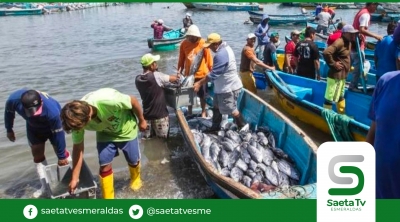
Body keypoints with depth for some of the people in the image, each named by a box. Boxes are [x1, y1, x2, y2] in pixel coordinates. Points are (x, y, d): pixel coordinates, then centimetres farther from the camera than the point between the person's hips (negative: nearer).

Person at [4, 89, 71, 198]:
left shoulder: (52, 110, -47)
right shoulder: (14, 99, -37)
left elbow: (58, 134, -34)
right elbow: (9, 112, -10)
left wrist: (61, 156, -24)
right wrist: (9, 129, 4)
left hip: (52, 125, -4)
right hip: (33, 127, 4)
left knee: (60, 151, -1)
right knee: (37, 155, 6)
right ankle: (45, 186, 18)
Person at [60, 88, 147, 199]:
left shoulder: (108, 100, -45)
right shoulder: (78, 118, -28)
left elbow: (133, 101, -26)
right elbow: (78, 147, -16)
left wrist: (141, 121, -9)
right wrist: (75, 178, -13)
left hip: (126, 130, -2)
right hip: (105, 133, 3)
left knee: (133, 161, 10)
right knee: (104, 164, -7)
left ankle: (135, 178, 45)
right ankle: (108, 197, 14)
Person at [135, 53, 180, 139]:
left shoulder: (138, 79, 0)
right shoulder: (156, 76, -19)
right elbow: (173, 79, -5)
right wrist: (177, 77, 17)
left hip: (146, 115, 5)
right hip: (160, 115, -5)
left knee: (148, 137, 17)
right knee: (162, 138, 8)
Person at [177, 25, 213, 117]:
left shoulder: (203, 44, -11)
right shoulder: (184, 44, -4)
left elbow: (209, 58, -6)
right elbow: (181, 59, 3)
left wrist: (211, 71, -4)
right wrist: (179, 71, 0)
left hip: (202, 74, -2)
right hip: (188, 74, 3)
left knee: (202, 95, 12)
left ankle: (203, 112, 28)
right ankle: (189, 112, 33)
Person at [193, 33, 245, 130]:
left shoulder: (221, 55, -28)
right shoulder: (225, 48, 5)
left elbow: (214, 74, -27)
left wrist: (199, 83, -20)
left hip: (228, 88, -11)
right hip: (223, 86, 11)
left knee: (232, 110, 3)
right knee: (216, 107, 19)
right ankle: (215, 127, 33)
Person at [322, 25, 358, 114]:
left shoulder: (348, 42, 11)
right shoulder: (339, 42, -19)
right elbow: (326, 53, -31)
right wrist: (333, 64, -22)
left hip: (343, 76, 11)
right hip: (336, 75, -11)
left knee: (341, 96, 22)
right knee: (330, 98, -5)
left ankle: (342, 115, 36)